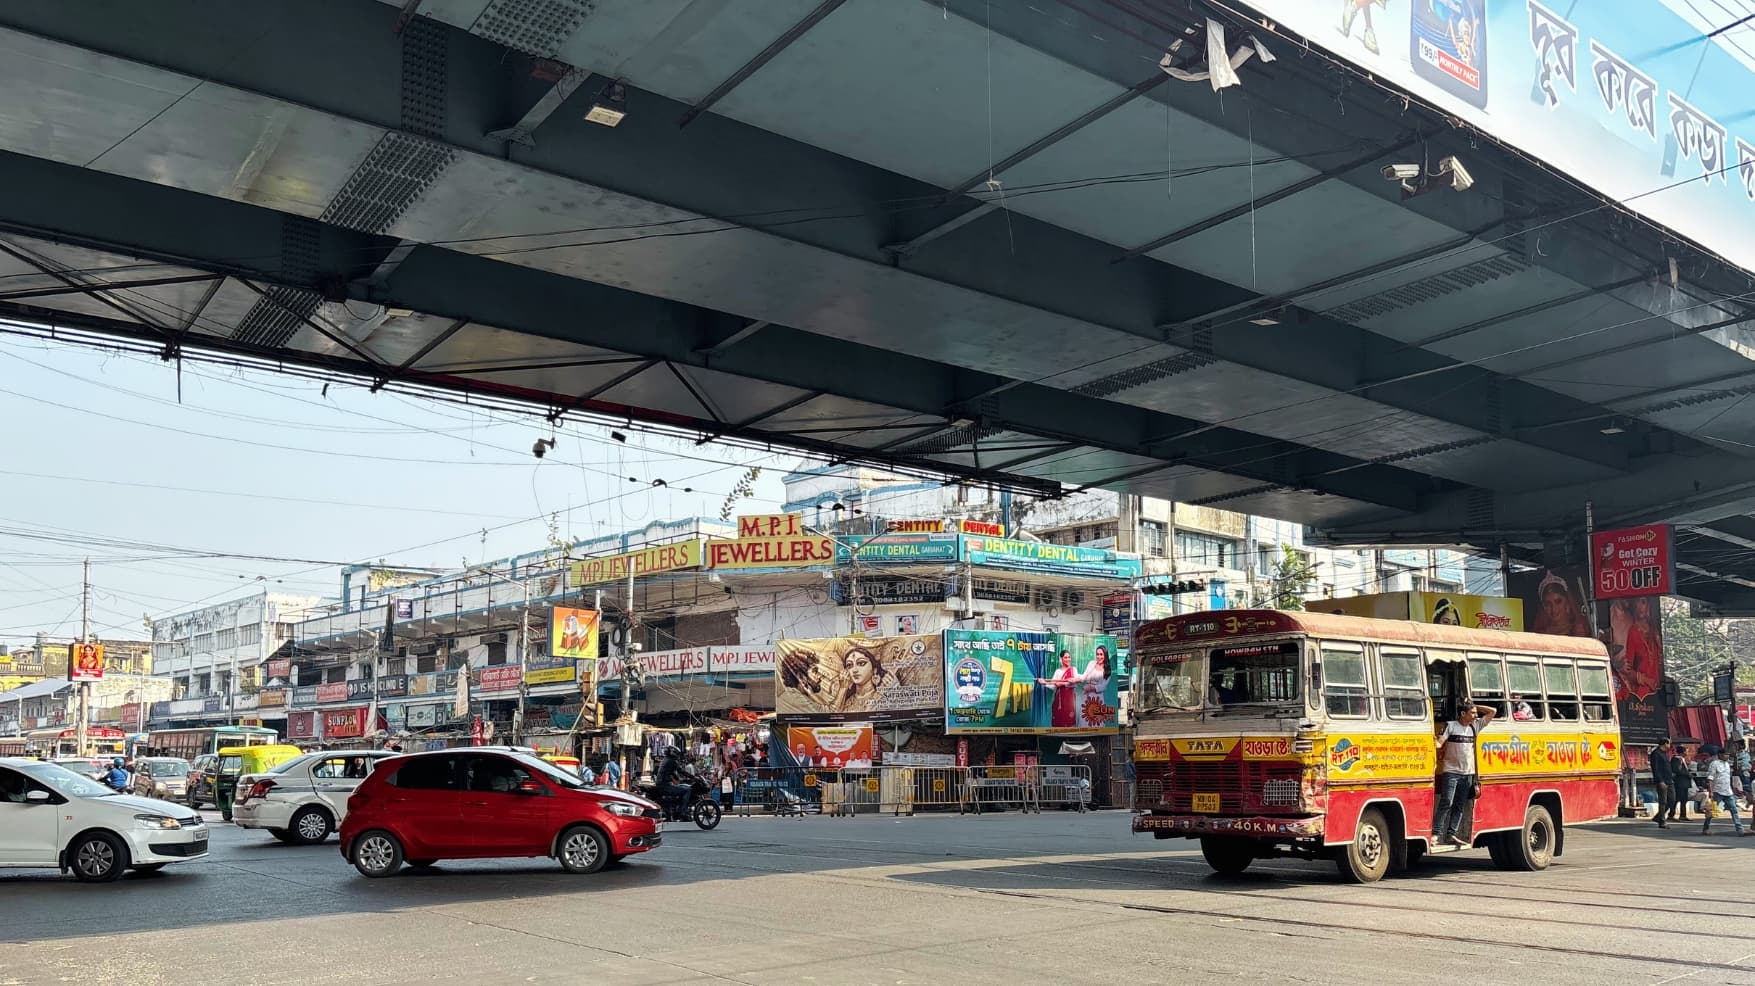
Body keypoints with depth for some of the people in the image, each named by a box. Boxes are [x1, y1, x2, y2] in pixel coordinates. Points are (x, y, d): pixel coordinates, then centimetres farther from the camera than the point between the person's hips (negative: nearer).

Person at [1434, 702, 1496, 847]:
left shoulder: (1475, 726, 8)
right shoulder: (1451, 726, -6)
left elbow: (1492, 711, 12)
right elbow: (1439, 743, -12)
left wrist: (1475, 706, 5)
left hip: (1468, 773, 5)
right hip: (1451, 771, -5)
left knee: (1460, 806, 6)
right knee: (1446, 803, -11)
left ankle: (1451, 835, 10)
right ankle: (1436, 833, -9)